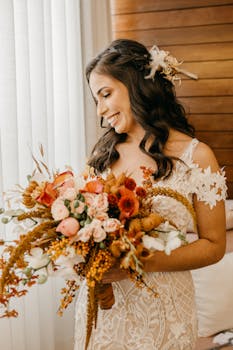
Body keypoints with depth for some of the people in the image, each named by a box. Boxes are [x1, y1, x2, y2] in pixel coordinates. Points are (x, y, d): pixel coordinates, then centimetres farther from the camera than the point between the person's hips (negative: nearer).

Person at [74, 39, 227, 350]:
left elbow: (213, 245, -8)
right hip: (100, 304, 4)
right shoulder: (104, 153, 5)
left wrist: (145, 263, -20)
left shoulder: (195, 156, -10)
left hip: (160, 310, -4)